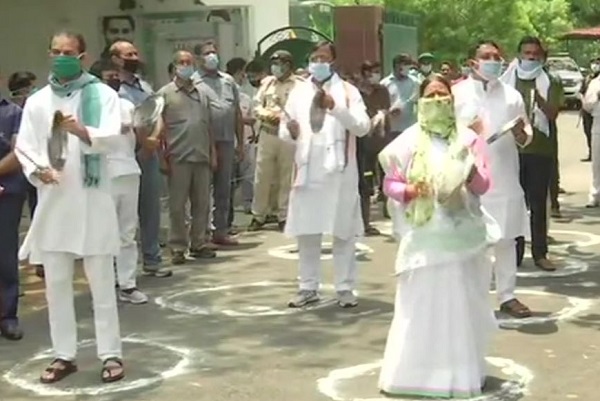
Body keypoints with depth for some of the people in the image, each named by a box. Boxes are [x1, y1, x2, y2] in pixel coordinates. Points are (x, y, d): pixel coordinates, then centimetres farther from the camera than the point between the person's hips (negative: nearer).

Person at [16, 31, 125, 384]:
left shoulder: (102, 94, 0)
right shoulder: (37, 101, 9)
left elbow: (112, 138, -14)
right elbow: (24, 146, 5)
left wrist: (82, 131, -33)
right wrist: (37, 170, -15)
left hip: (92, 199, -3)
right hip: (53, 201, 4)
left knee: (102, 283, 2)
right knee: (57, 283, 8)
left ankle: (111, 353, 10)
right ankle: (64, 355, 19)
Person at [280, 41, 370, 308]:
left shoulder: (348, 91, 1)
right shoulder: (298, 92, 10)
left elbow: (363, 127, -11)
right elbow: (284, 131, 11)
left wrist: (335, 107, -23)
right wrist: (290, 132, -13)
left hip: (339, 171, -3)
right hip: (307, 171, 3)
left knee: (343, 233, 3)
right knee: (306, 232, 7)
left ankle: (345, 288, 11)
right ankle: (308, 287, 18)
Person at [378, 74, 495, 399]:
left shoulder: (468, 139, 2)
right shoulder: (409, 140, 1)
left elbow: (483, 186, -2)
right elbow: (389, 183, 3)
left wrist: (472, 175, -23)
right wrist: (408, 191, -17)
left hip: (463, 233, 1)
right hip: (423, 234, -1)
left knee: (462, 303, 6)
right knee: (419, 303, 1)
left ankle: (462, 370, 19)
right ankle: (414, 370, 9)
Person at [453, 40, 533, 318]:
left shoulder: (511, 95, 8)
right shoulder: (456, 94, -1)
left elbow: (526, 136, 11)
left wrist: (522, 134, -12)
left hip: (504, 177, 3)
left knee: (506, 239, 9)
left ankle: (507, 295, 19)